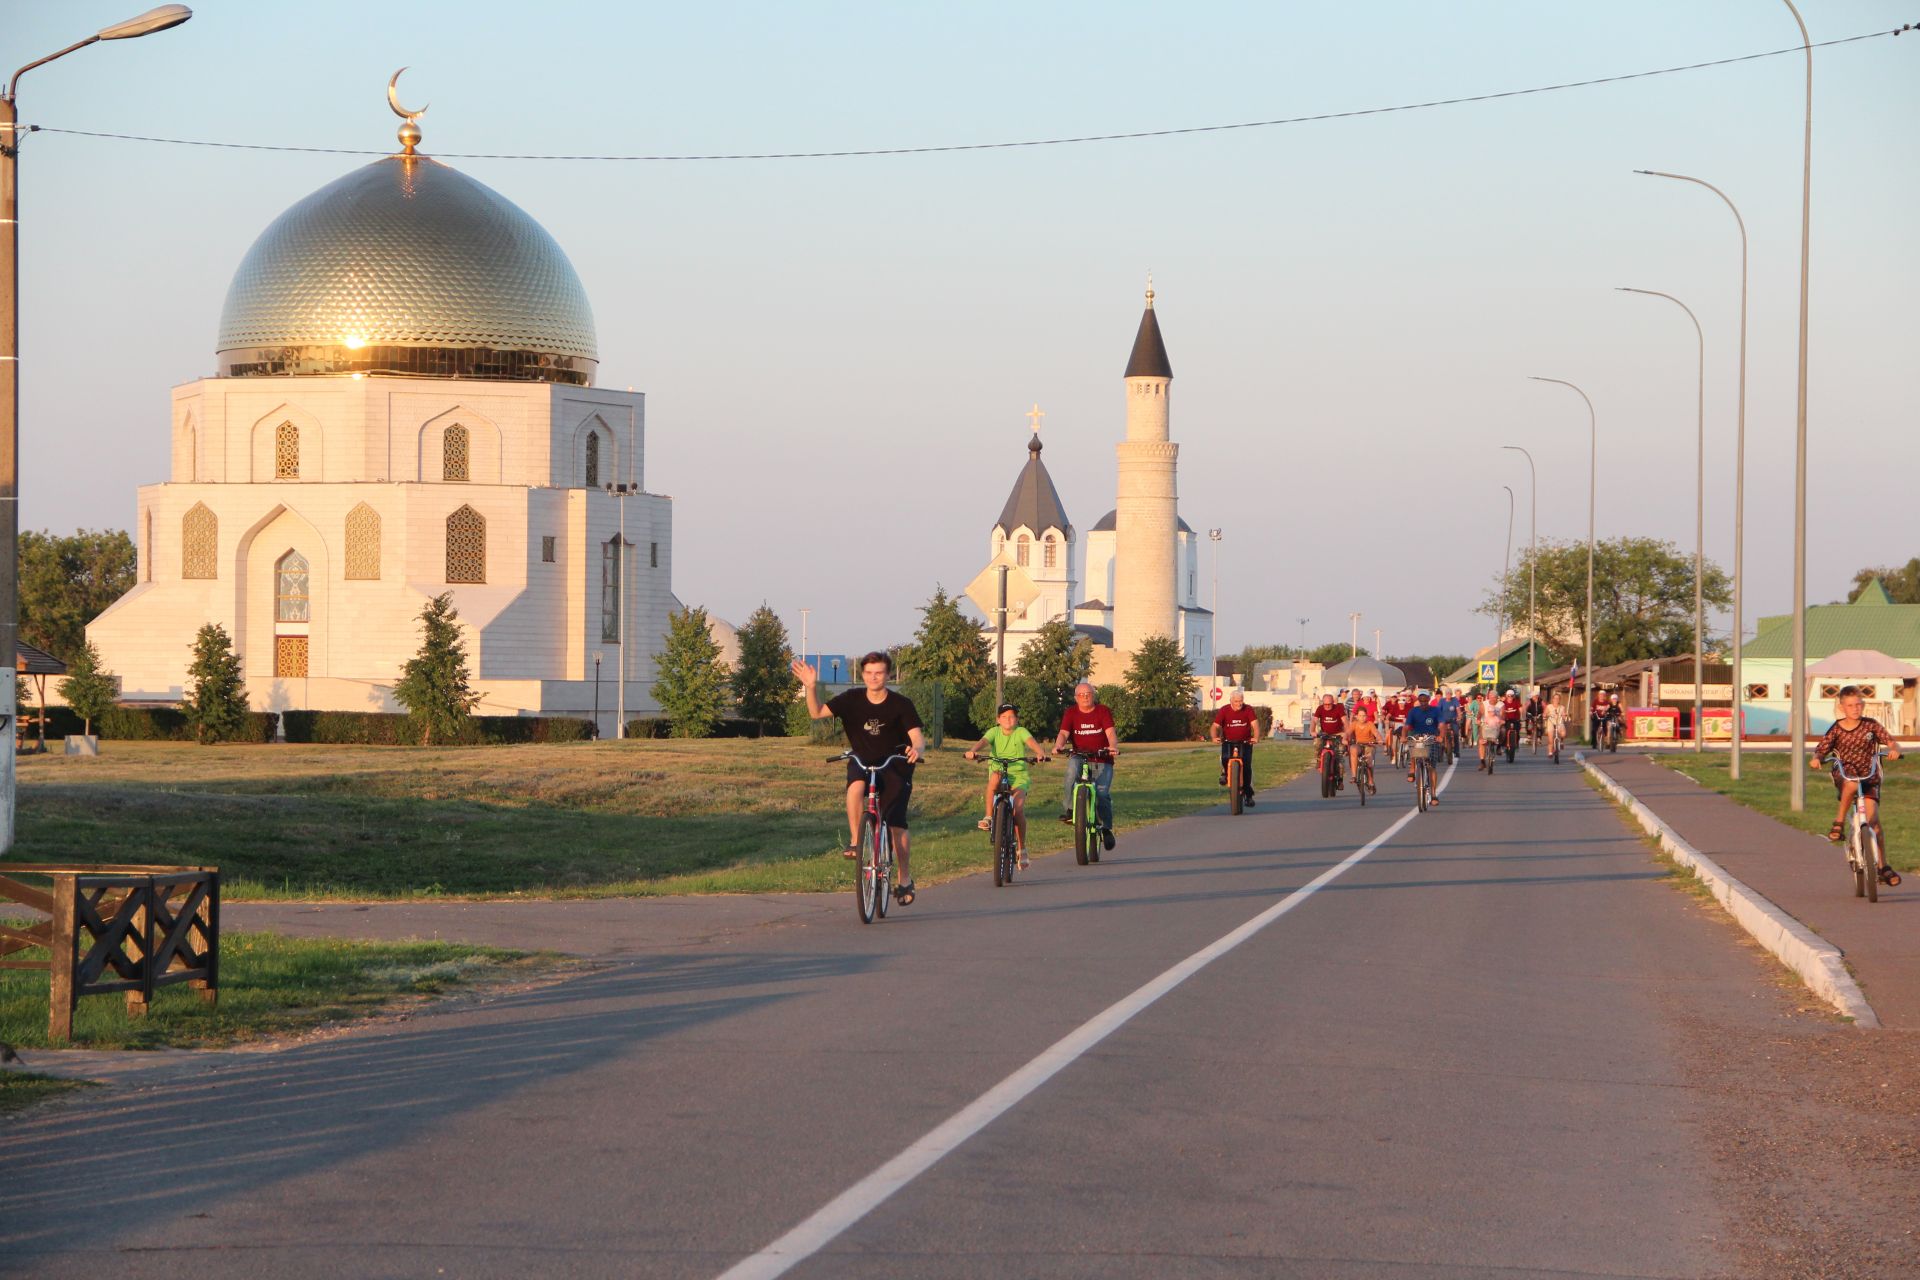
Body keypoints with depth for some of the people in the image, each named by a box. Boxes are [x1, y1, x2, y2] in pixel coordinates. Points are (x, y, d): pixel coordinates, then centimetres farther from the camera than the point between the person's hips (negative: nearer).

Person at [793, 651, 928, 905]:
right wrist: (811, 687, -28)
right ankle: (855, 841, -22)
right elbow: (817, 712, -12)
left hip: (894, 768, -1)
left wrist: (917, 749, -43)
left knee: (897, 826, -8)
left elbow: (917, 736, -20)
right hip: (862, 762, 1)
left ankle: (905, 879, 12)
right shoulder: (852, 699, -8)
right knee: (856, 787, -36)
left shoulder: (900, 704, -14)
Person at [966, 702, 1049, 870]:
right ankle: (989, 817, -29)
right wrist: (973, 750, -37)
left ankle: (1022, 849, -3)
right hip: (1000, 775, 1)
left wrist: (1040, 753, -40)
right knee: (995, 776, -36)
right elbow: (983, 741, -14)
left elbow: (1031, 742, -18)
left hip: (1019, 776, -1)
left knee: (1018, 809, -20)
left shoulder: (1021, 732, 1)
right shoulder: (994, 732, 4)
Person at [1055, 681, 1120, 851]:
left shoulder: (1103, 711, 0)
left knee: (1102, 793, -16)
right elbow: (1064, 733, -8)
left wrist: (1113, 747, -34)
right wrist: (1058, 746, -30)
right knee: (1071, 774, -33)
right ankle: (1069, 810, -25)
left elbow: (1110, 732, -13)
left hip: (1102, 760, -1)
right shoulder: (1071, 713, 5)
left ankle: (1106, 828, -4)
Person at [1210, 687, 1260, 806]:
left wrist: (1256, 737, -34)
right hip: (1228, 742, 0)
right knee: (1225, 758, -29)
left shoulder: (1248, 710, -4)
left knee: (1247, 765, -14)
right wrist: (1214, 737, -30)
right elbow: (1215, 726, -9)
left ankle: (1248, 794, -2)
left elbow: (1255, 724, -14)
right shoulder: (1224, 710, -5)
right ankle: (1225, 772, 8)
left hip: (1245, 743, 0)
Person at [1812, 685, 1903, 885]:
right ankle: (1839, 823, -21)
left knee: (1873, 819, -13)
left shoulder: (1871, 725, -1)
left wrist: (1894, 750, -29)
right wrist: (1816, 759, -28)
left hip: (1869, 778, 1)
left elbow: (1891, 742, -6)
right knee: (1852, 784, -39)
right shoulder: (1836, 729, -2)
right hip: (1844, 776, -1)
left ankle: (1883, 867, -5)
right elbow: (1821, 750, -5)